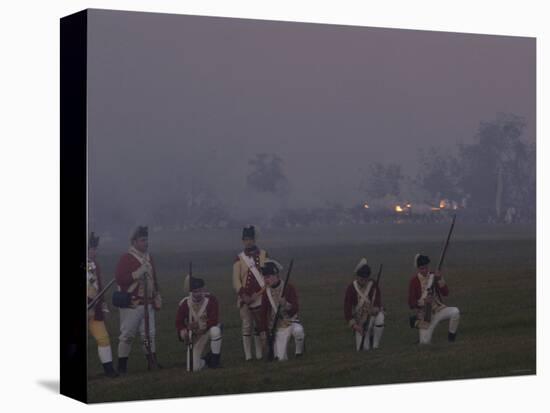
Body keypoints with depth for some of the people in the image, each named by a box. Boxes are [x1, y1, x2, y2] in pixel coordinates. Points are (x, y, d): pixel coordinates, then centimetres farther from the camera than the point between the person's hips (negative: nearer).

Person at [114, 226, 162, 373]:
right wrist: (138, 272, -23)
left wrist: (157, 298, 18)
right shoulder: (126, 258, -8)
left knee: (149, 334, 6)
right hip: (131, 304, -6)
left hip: (148, 303, 6)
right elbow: (120, 279, -18)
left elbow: (154, 279, 22)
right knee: (127, 335, -2)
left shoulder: (149, 258, 14)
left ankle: (152, 361, 12)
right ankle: (122, 366, 4)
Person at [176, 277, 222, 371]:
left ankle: (214, 360, -19)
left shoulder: (210, 299, -18)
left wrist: (202, 329, -36)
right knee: (192, 368, -10)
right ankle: (206, 360, 27)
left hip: (208, 330, -1)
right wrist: (184, 333, -24)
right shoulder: (185, 303, -12)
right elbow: (179, 322, -3)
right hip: (194, 336, 2)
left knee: (215, 331, -41)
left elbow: (214, 320, -23)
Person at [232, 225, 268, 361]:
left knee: (259, 326, 5)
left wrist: (260, 293, -9)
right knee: (247, 326, 0)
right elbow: (236, 279, -4)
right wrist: (243, 295, -18)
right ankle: (248, 356, 3)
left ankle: (259, 355, 11)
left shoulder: (263, 255, 5)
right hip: (245, 297, -1)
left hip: (260, 296, 1)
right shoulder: (239, 259, 3)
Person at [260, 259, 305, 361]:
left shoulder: (288, 288, -11)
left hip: (292, 322, -2)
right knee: (281, 358, -10)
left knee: (298, 330, -39)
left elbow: (295, 309, -15)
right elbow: (264, 312, 7)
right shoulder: (266, 293, -1)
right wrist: (267, 330, 2)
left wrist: (286, 305, -35)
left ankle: (299, 351, -10)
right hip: (278, 328, 2)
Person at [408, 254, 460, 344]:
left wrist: (440, 279, -21)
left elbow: (445, 293, -7)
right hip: (425, 315, -2)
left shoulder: (434, 276, 0)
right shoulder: (414, 281, -10)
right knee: (424, 342, -8)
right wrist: (423, 301, -29)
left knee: (455, 311, -27)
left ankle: (451, 335, -6)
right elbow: (411, 304, -11)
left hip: (438, 309, 2)